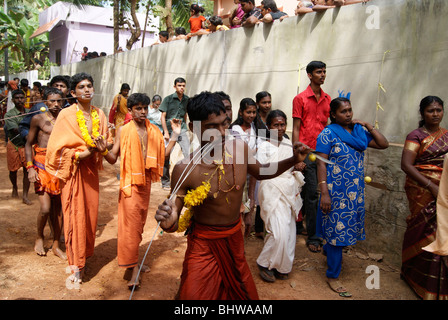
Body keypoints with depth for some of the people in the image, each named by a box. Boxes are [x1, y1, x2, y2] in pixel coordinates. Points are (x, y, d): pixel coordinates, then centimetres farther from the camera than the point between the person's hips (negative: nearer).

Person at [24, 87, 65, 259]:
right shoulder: (38, 119, 0)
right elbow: (29, 144, 4)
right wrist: (30, 167, -7)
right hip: (42, 164, -2)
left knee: (58, 208, 7)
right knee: (45, 208, -9)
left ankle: (56, 245, 20)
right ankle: (39, 237, 21)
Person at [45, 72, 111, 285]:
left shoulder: (99, 114, 6)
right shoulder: (66, 115, -8)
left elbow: (106, 140, 17)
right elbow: (57, 148, -9)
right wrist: (80, 154, -20)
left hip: (91, 170, 5)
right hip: (73, 171, -4)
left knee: (91, 213, 9)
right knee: (75, 215, -2)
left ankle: (84, 255, 28)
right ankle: (76, 266, 9)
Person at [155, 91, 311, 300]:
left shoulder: (239, 148, -15)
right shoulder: (185, 169, -27)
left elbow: (261, 172, 8)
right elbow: (174, 224, -18)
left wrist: (293, 160, -6)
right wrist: (168, 223, -42)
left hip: (235, 237, 5)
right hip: (205, 243, -5)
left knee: (242, 289, 26)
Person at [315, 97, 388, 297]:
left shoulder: (359, 131, 9)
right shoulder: (328, 134, -9)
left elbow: (383, 144, 7)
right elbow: (321, 164, -14)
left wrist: (368, 126, 1)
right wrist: (324, 193, -20)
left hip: (356, 191, 6)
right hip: (336, 191, -6)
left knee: (345, 227, 16)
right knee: (337, 229, 0)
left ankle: (328, 250, 45)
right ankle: (332, 276, 13)